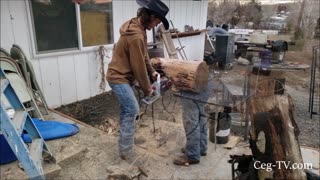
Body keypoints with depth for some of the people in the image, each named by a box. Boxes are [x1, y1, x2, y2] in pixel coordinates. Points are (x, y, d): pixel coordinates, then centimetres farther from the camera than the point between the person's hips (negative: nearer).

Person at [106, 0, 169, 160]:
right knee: (132, 110, -9)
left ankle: (125, 141, 33)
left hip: (121, 76, 10)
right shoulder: (136, 36, -28)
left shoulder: (137, 26, 4)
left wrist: (152, 71, 10)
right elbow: (139, 66, -22)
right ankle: (126, 151, 1)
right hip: (119, 78, -10)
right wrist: (147, 89, -11)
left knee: (127, 110, 17)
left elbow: (143, 55, 14)